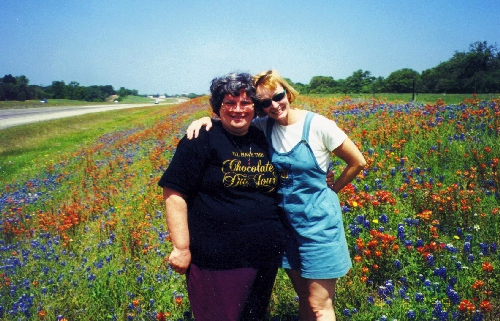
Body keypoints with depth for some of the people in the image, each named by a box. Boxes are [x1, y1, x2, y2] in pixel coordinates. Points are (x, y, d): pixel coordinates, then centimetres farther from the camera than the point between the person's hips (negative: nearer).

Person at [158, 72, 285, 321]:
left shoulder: (262, 140, 9)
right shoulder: (203, 140, -10)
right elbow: (174, 193, -13)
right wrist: (181, 247, -16)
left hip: (266, 254, 6)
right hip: (218, 259, -6)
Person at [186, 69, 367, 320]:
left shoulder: (318, 126, -14)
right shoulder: (264, 127, -2)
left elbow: (358, 162, -4)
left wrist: (331, 191, 0)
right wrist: (206, 119, -17)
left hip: (318, 221, -4)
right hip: (285, 220, 4)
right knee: (303, 296, 17)